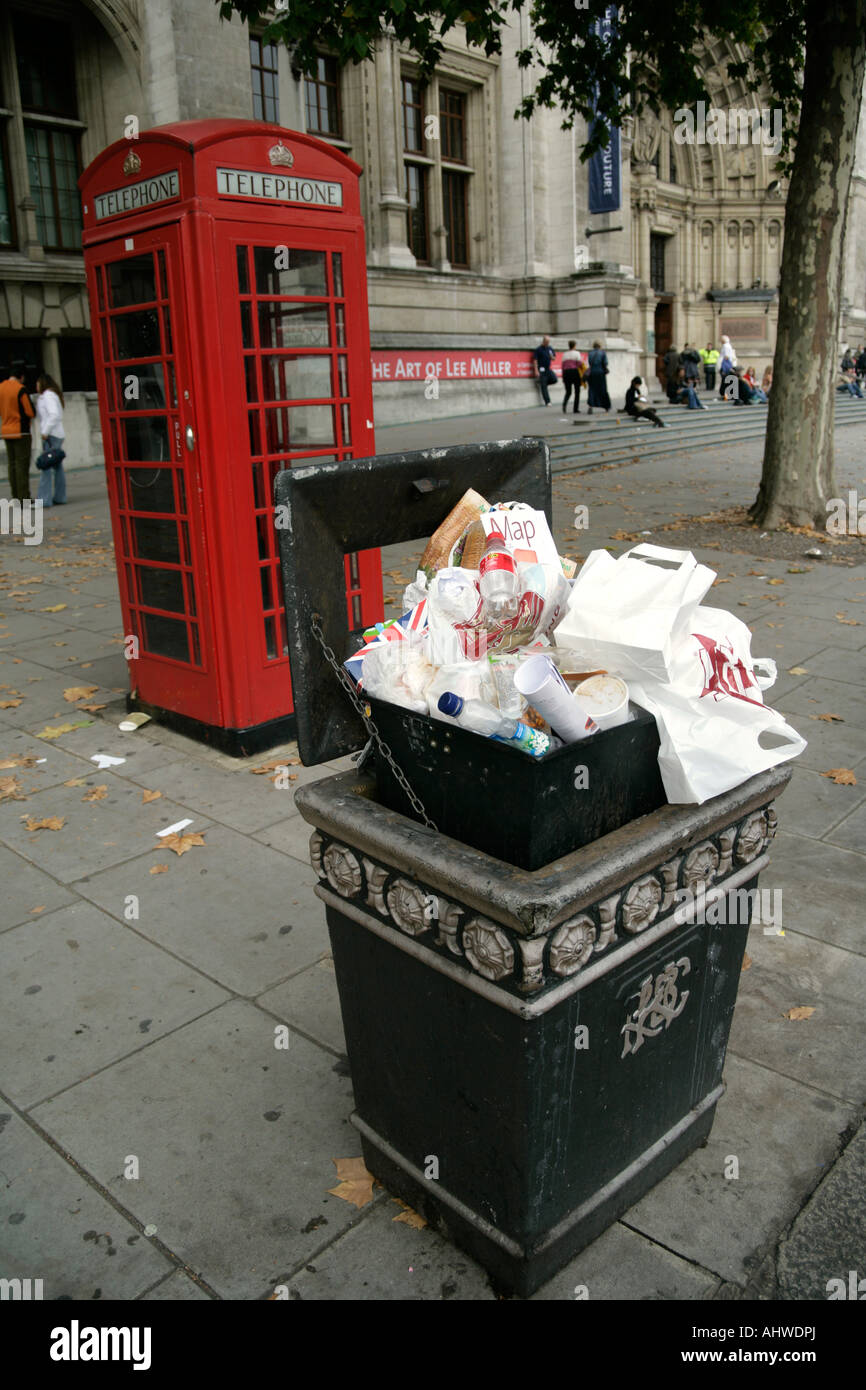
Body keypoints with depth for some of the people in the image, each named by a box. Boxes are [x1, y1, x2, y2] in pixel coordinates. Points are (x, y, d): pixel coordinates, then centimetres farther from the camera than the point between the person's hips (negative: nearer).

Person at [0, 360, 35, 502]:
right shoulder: (21, 390, -15)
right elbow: (31, 412, -14)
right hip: (21, 432, -7)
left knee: (12, 464, 10)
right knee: (22, 464, -5)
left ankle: (16, 496, 12)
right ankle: (24, 498, -6)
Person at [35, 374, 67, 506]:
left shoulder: (48, 395, -10)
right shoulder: (44, 396, 21)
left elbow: (54, 415, -23)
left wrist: (45, 431, -20)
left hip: (51, 435, -10)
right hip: (57, 435, 10)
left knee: (46, 466, -13)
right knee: (57, 467, 11)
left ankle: (44, 499, -16)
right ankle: (60, 497, 14)